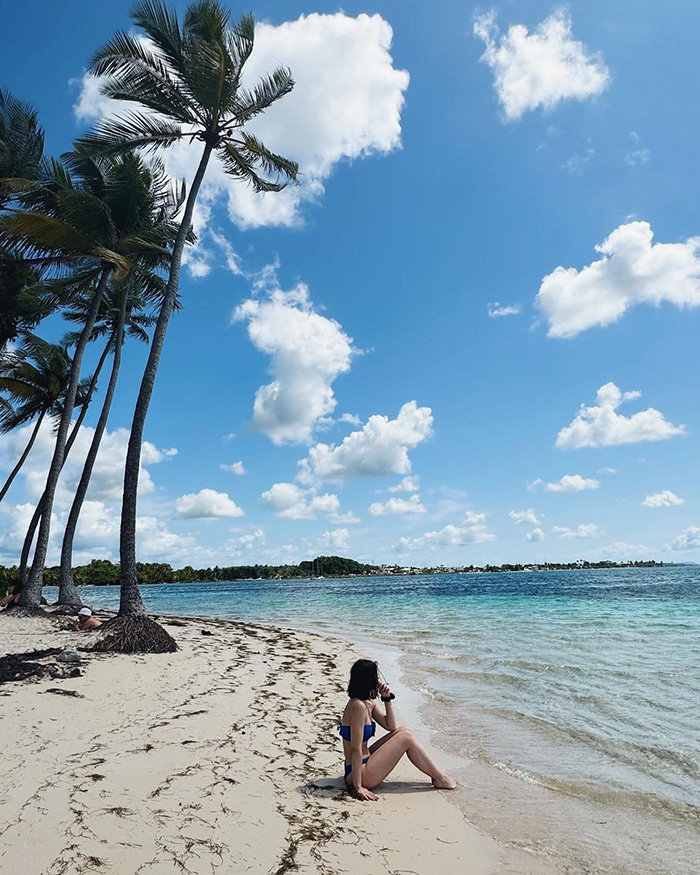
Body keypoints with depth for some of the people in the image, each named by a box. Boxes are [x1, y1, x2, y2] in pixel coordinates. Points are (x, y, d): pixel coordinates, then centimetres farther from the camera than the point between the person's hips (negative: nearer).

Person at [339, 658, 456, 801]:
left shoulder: (368, 703, 6)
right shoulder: (358, 706, -24)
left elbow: (391, 726, 10)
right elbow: (355, 749, -24)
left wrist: (387, 699, -1)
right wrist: (358, 787, -23)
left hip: (364, 762, 10)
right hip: (358, 773, -10)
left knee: (403, 731, 7)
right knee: (406, 737, -7)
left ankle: (437, 775, 15)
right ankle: (440, 779, 9)